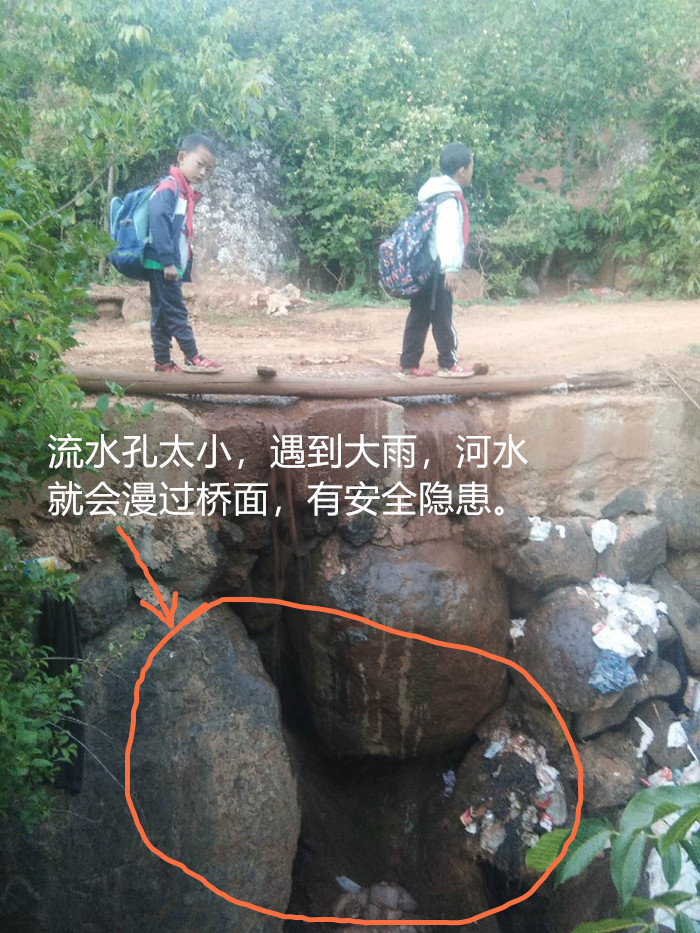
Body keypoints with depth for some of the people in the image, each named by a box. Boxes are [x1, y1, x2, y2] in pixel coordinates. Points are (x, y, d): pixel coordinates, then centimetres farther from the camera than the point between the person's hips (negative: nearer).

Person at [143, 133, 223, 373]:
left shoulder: (187, 193, 19)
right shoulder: (168, 187, -10)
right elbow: (158, 220, -22)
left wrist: (186, 270, 19)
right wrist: (168, 261, -25)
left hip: (173, 266, 10)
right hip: (162, 265, -10)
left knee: (163, 315, 11)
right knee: (176, 311, -4)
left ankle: (163, 362, 16)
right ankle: (193, 358, 0)